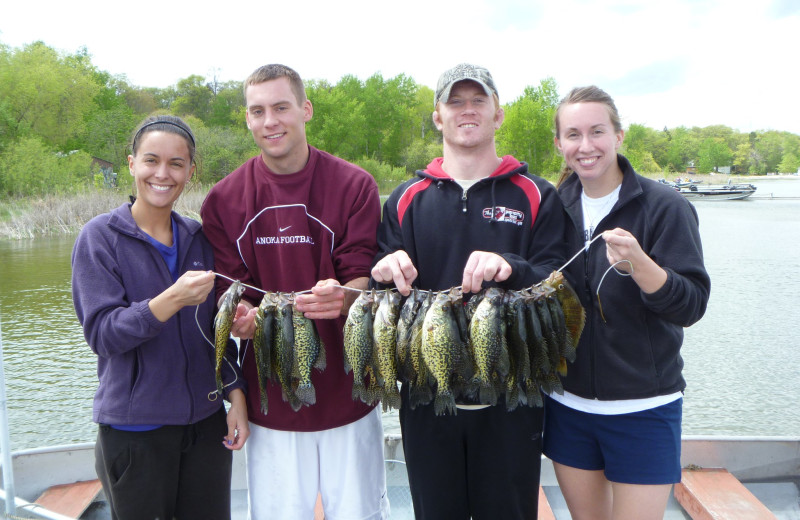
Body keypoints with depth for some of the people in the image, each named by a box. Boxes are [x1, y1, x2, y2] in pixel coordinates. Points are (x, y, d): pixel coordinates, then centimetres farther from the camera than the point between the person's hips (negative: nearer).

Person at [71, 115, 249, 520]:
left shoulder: (198, 238, 5)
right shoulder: (100, 237, -7)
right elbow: (101, 332, -15)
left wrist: (235, 391, 1)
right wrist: (170, 300, -30)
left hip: (207, 421, 4)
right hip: (134, 427, -4)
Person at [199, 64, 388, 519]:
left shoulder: (355, 186, -5)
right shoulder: (224, 201, 1)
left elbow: (364, 280, -8)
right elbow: (228, 290, 0)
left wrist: (341, 296, -31)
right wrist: (242, 316, -23)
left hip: (346, 393, -1)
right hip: (270, 399, 1)